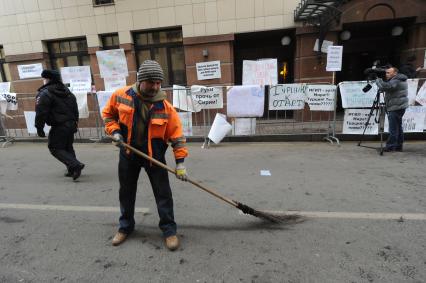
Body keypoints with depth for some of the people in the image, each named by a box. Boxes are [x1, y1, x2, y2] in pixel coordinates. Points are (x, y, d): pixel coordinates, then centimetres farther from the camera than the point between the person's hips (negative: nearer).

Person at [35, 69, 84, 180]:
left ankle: (75, 165, -13)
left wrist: (39, 128, -7)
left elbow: (41, 113, -15)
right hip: (71, 124, 8)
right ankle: (72, 170, 20)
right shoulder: (66, 90, 14)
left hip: (59, 127, -8)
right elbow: (75, 109, 17)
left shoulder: (44, 93, -11)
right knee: (68, 147, 18)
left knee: (55, 148, 3)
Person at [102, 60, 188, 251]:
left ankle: (169, 230, 18)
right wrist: (114, 131, -10)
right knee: (126, 192, 16)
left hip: (154, 155, -2)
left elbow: (177, 136, -13)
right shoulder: (121, 96, -11)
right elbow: (108, 114, 8)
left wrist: (180, 163, -19)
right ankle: (125, 227, 38)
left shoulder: (165, 107, -17)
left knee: (163, 193, 1)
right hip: (128, 153, 2)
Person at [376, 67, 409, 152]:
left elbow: (384, 87, -28)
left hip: (396, 108, -11)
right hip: (399, 107, 11)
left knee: (393, 128, -8)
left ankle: (390, 146, -4)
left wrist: (378, 80, -11)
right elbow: (387, 88, 23)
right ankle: (398, 146, 21)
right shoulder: (400, 80, 18)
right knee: (398, 127, 14)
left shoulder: (396, 81, -15)